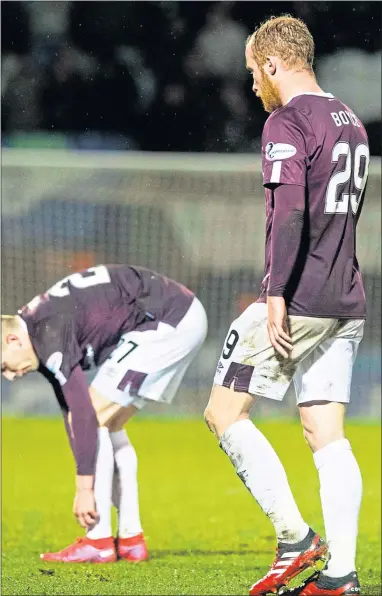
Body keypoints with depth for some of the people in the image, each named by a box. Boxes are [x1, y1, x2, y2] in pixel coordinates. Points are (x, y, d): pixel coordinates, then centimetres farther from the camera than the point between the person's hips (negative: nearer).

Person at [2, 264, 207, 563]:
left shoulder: (49, 335, -20)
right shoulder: (40, 333, 10)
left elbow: (82, 411, -25)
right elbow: (69, 409, 15)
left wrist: (84, 489, -21)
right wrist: (87, 485, 15)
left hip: (171, 322, -11)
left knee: (97, 418, -10)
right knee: (109, 425, 13)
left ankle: (98, 542, -9)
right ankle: (131, 539, 13)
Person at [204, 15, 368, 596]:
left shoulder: (287, 123, -11)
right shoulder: (350, 122, 17)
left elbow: (290, 211, -22)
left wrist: (277, 296, -22)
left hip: (298, 302, -8)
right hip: (346, 303, 8)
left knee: (224, 412, 0)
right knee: (326, 434, 7)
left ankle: (294, 535, -7)